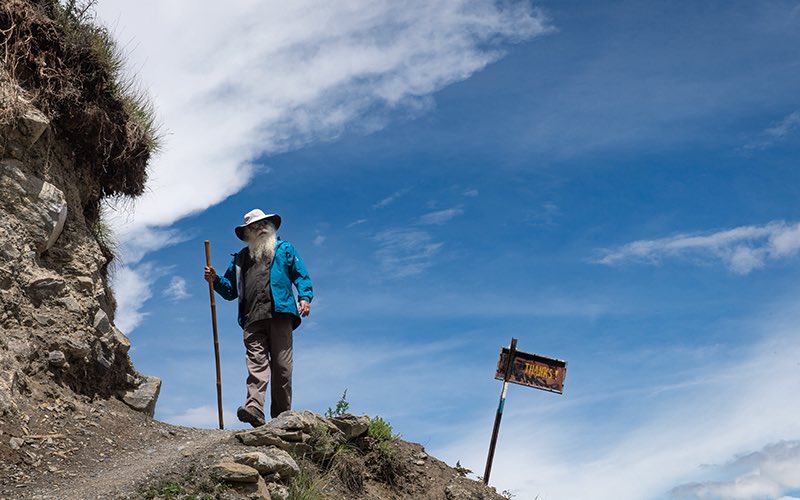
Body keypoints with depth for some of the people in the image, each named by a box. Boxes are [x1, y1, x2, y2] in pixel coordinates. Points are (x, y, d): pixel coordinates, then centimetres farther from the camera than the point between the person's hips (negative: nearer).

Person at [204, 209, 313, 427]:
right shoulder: (240, 258, 29)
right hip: (252, 319, 2)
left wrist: (305, 297, -4)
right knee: (256, 362, -15)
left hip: (279, 313, -2)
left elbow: (301, 275, 14)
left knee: (281, 365, -7)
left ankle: (281, 414, -5)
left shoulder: (284, 249, 22)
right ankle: (254, 409, -29)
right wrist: (215, 280, 11)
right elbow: (230, 291, 30)